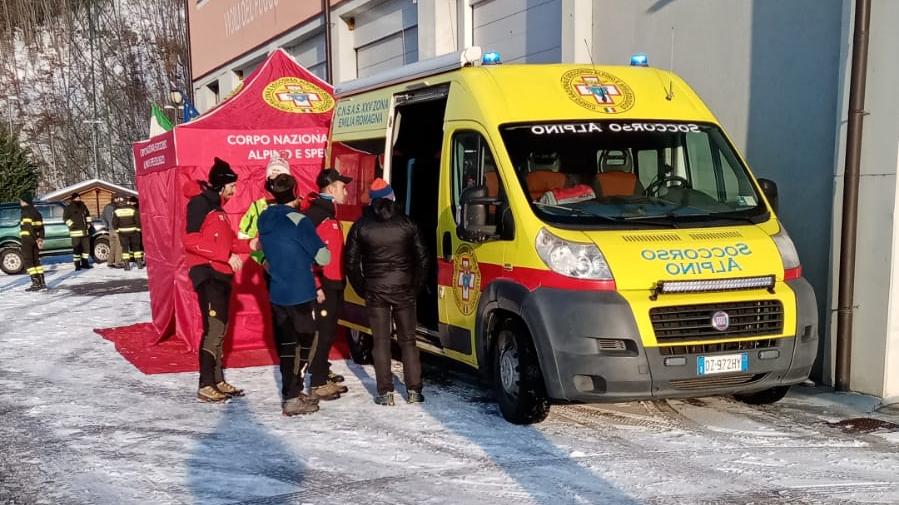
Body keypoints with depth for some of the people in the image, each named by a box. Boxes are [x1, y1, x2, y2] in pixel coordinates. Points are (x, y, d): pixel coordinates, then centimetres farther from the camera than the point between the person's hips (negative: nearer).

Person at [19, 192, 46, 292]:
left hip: (27, 239, -8)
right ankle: (42, 282, 12)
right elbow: (41, 227, 13)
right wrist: (40, 238, 8)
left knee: (28, 261, -4)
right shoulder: (36, 212, 15)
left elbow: (29, 227, -20)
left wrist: (36, 239, -19)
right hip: (35, 240, 8)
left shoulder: (26, 212, -12)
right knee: (36, 260, 14)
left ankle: (36, 283, -11)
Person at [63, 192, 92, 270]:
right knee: (76, 248, -5)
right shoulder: (68, 208, -5)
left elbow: (87, 215, 27)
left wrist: (88, 223, 16)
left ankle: (85, 263, 20)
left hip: (85, 231, 7)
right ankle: (77, 265, -1)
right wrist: (72, 225, -14)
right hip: (76, 231, -7)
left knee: (86, 247, 9)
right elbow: (65, 218, -7)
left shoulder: (83, 206, 14)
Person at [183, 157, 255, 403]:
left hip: (222, 274, 10)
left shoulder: (217, 207, 19)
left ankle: (218, 380, 20)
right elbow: (192, 241, -19)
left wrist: (248, 245, 6)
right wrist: (227, 255, -22)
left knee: (220, 329, 12)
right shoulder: (200, 203, -10)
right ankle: (205, 386, -10)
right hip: (207, 274, -10)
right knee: (214, 328, -13)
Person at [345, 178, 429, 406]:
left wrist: (362, 289, 8)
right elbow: (422, 258, 0)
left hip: (375, 291, -1)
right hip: (403, 289, 1)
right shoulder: (407, 224, 0)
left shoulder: (361, 226, 0)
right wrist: (416, 287, 9)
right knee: (408, 340, 9)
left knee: (381, 342, 6)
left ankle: (385, 393, 6)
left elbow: (351, 262, 0)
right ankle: (414, 391, 10)